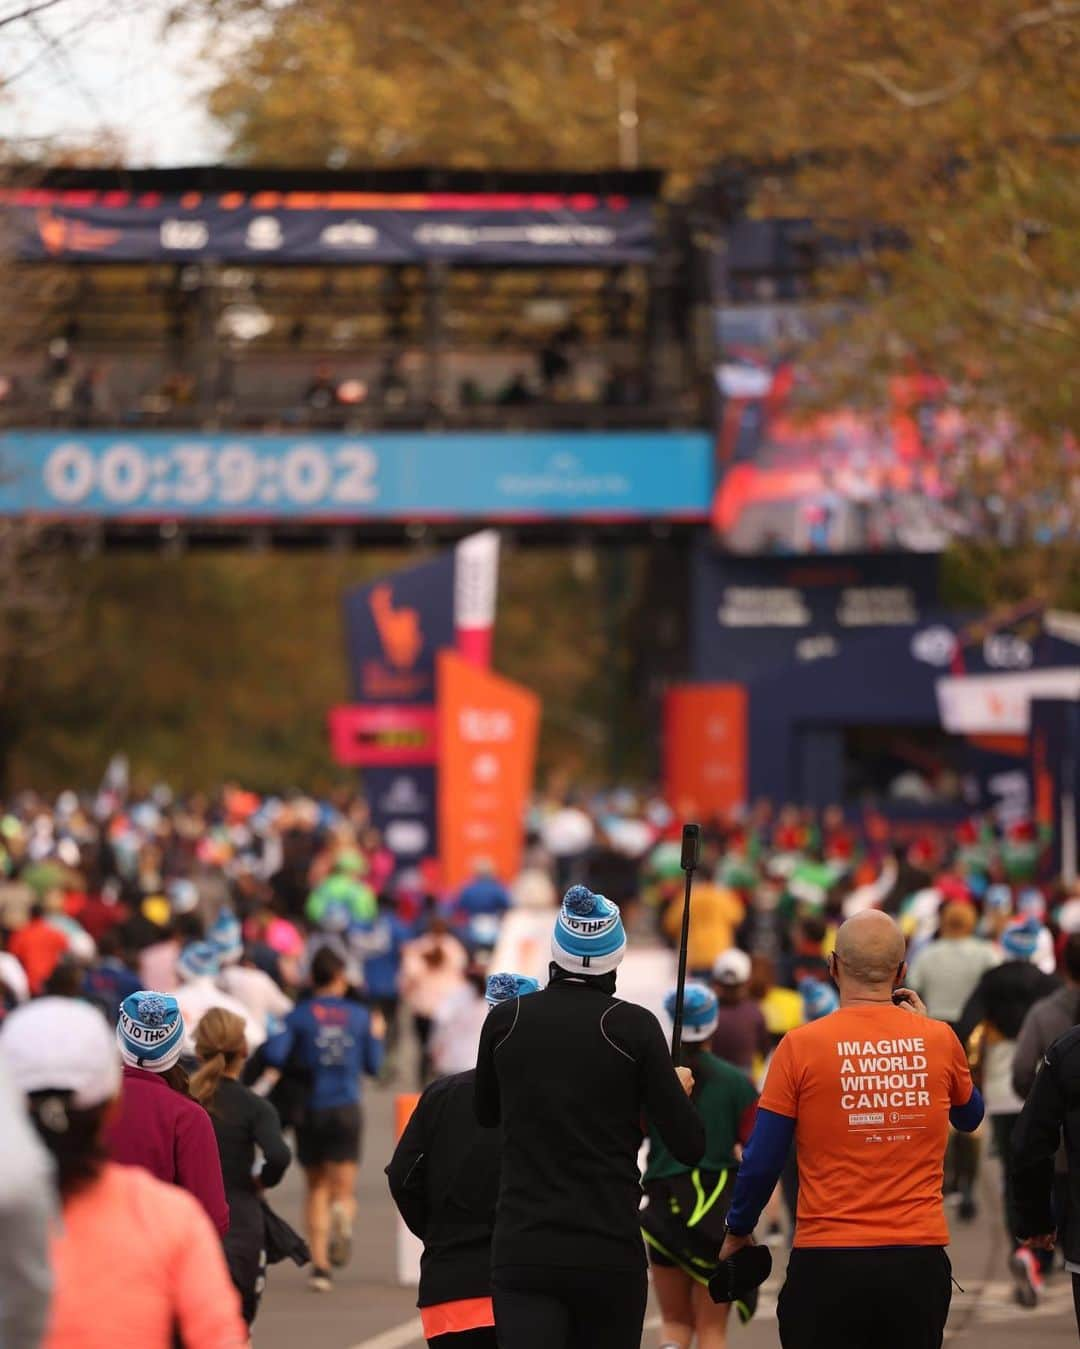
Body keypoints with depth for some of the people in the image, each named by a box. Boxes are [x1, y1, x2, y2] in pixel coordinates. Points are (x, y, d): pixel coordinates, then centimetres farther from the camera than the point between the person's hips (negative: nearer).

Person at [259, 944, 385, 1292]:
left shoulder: (298, 1016, -1)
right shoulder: (360, 1016, 4)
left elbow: (274, 1053, -16)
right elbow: (372, 1065, 9)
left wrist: (271, 1076, 4)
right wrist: (376, 1036, 26)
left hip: (310, 1107, 0)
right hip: (346, 1107, 0)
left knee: (316, 1188, 15)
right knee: (343, 1188, 0)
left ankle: (320, 1264, 8)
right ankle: (342, 1217, -38)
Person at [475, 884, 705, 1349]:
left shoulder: (505, 1020, 2)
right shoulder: (634, 1027, -6)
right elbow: (689, 1147, -5)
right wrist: (679, 1089, 15)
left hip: (521, 1251, 1)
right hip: (609, 1251, -1)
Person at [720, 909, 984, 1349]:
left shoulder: (801, 1046, -6)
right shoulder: (938, 1040, 2)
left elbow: (761, 1162, -3)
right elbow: (970, 1115, 23)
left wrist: (738, 1231, 13)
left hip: (828, 1262, -2)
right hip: (919, 1259, 2)